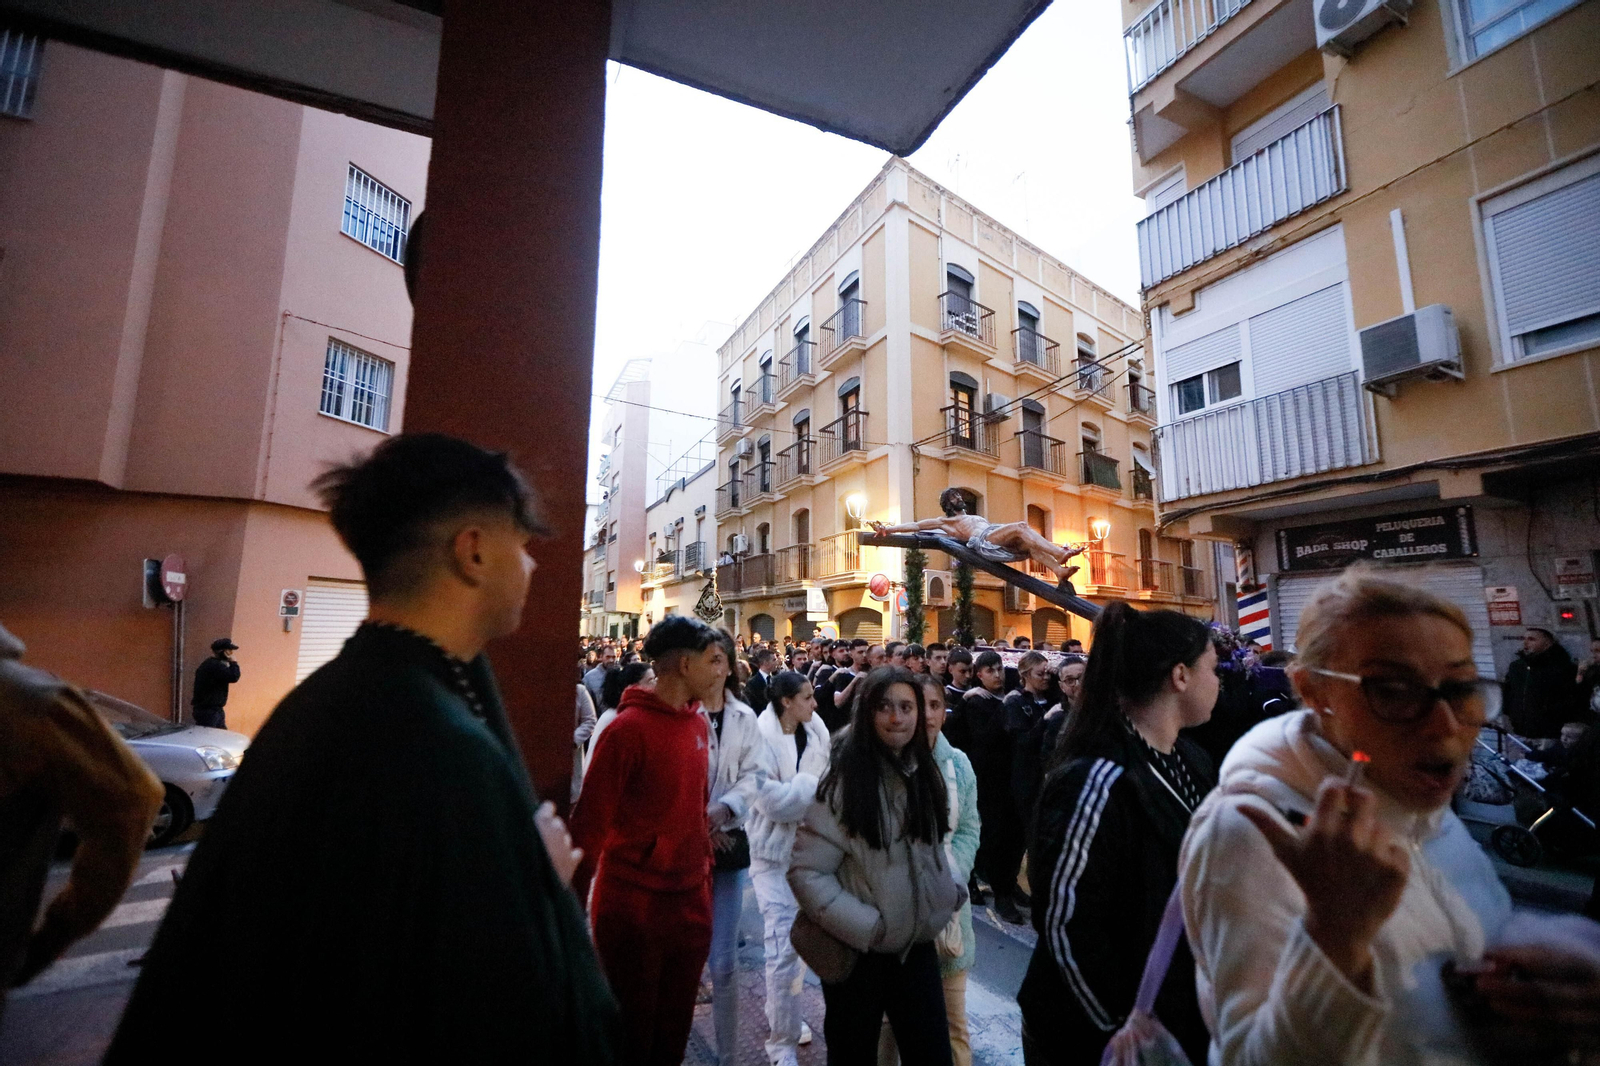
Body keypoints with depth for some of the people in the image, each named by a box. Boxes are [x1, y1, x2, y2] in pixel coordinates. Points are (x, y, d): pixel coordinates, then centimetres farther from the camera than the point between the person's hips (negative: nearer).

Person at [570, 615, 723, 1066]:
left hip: (691, 902, 6)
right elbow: (590, 820, -16)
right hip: (633, 906, -6)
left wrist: (705, 873, 12)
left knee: (674, 1029, 21)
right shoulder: (628, 727, -19)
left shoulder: (698, 723, 3)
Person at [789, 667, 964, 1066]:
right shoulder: (845, 781, -17)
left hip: (917, 944, 5)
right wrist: (866, 927, -20)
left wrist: (952, 891, 1)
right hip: (858, 951, -4)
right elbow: (806, 872, -19)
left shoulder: (925, 774, 2)